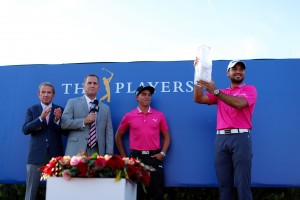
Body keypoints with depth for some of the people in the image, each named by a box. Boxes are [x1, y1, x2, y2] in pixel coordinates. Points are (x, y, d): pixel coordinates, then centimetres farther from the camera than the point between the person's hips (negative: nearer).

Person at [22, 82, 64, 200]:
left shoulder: (60, 110, 8)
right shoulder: (31, 110, 8)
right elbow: (25, 130, -6)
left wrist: (57, 120, -19)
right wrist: (41, 118, -19)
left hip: (55, 155, 0)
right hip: (36, 155, 0)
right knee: (31, 190, 2)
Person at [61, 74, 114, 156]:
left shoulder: (105, 108, 15)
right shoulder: (72, 102, 8)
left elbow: (109, 133, 10)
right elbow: (63, 123, -4)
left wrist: (109, 154, -1)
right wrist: (84, 121, -11)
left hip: (97, 152, 2)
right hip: (77, 151, -2)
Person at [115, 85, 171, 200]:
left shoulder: (159, 115, 6)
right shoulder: (129, 116, 4)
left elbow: (166, 136, 10)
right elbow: (118, 136, 12)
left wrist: (162, 153, -3)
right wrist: (124, 156, 6)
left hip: (154, 157, 0)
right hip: (136, 157, 0)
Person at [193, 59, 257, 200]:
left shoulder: (250, 89, 7)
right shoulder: (221, 93, 21)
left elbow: (239, 103, -14)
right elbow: (198, 99, 9)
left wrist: (215, 91, -17)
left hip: (240, 137, -4)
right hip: (221, 138, 4)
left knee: (243, 183, -6)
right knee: (224, 183, 4)